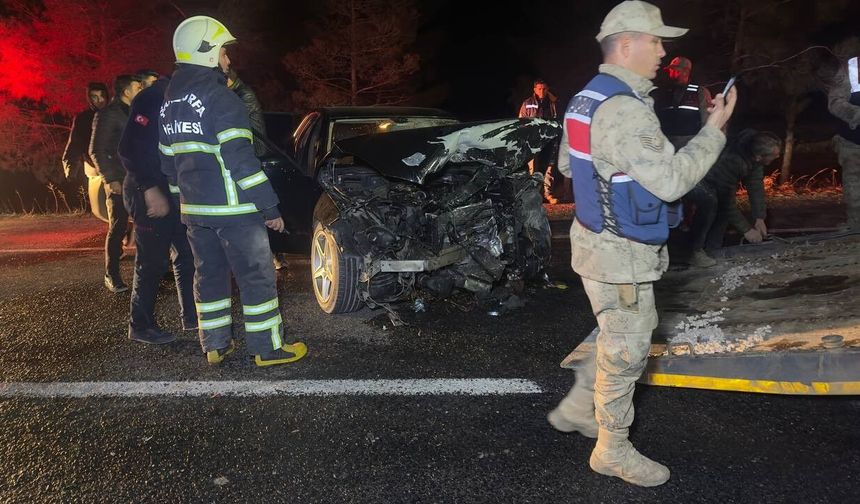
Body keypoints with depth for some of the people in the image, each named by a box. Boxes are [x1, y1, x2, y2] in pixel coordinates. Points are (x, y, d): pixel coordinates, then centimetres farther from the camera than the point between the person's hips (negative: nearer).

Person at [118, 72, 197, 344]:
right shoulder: (152, 99, -13)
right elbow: (129, 149, -20)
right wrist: (149, 189, -22)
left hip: (173, 191, 9)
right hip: (150, 194, -8)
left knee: (186, 254, 12)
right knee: (153, 261, -2)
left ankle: (191, 316, 22)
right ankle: (140, 326, 11)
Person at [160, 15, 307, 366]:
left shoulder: (169, 103, 14)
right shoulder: (219, 97, -14)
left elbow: (168, 162, 18)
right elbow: (240, 159, -20)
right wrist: (270, 207, -17)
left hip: (193, 208, 8)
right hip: (232, 208, -8)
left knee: (209, 274, 15)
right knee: (257, 276, 0)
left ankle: (215, 345, 22)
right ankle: (268, 348, 7)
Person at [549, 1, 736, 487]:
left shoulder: (586, 99, 8)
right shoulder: (625, 110, -23)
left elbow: (567, 163, 18)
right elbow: (671, 181, -24)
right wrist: (714, 130, -14)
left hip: (599, 239, 10)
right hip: (620, 253, -10)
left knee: (628, 335, 24)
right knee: (626, 352, 5)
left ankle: (577, 408, 37)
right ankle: (613, 451, 22)